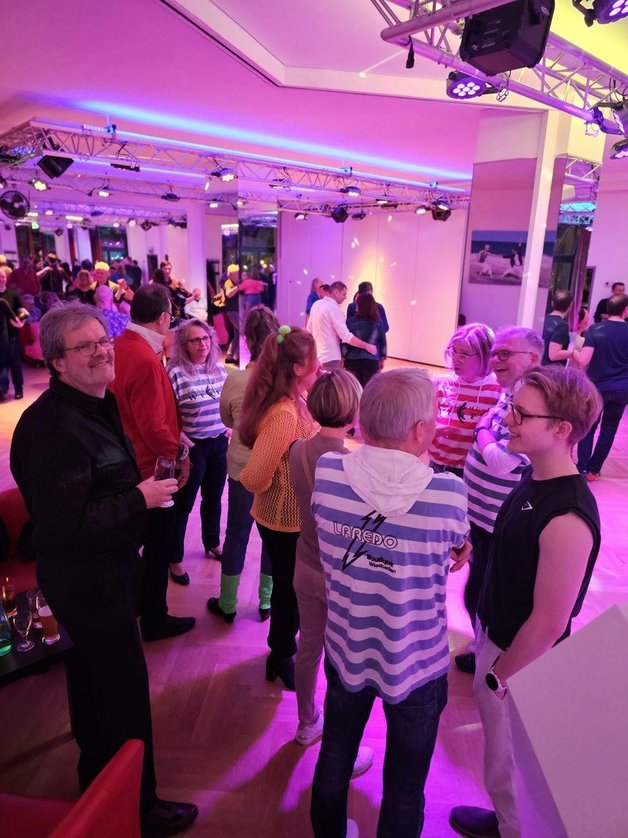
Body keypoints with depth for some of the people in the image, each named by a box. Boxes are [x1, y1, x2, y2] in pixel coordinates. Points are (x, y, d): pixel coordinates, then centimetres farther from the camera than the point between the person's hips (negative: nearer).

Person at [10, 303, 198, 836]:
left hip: (102, 568, 10)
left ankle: (97, 773, 50)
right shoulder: (55, 427, -27)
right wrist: (140, 499, -23)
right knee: (125, 682, 3)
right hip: (85, 578, -10)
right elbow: (63, 522, -30)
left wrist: (145, 483, 3)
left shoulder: (97, 404, 5)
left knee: (91, 669, 26)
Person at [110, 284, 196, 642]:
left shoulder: (121, 346, 0)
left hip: (130, 462, 9)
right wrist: (180, 454, -12)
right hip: (153, 466, -9)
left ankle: (138, 601, 46)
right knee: (158, 546, 9)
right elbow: (154, 427, -27)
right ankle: (154, 620, 27)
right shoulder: (146, 361, -28)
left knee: (141, 538, 26)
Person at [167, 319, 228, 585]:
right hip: (192, 447, -5)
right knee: (183, 503, 7)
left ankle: (212, 543, 42)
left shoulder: (220, 369, 2)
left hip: (219, 443, 6)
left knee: (213, 497, 20)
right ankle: (175, 559, 24)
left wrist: (228, 428, 7)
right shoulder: (175, 372, -16)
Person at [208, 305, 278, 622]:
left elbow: (227, 420, 3)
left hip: (242, 468, 0)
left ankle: (227, 604, 32)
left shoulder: (235, 380, -16)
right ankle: (267, 602, 33)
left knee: (237, 534, 16)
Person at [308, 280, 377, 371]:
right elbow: (346, 336, -22)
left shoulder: (316, 304, 8)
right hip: (330, 357, -9)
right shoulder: (334, 308, -17)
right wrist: (366, 346, -17)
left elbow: (309, 329, 16)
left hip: (316, 355, 9)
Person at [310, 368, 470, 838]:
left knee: (335, 758, 29)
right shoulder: (448, 493, -27)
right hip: (416, 665, -3)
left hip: (347, 652, 4)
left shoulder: (326, 473, -19)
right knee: (404, 786, 22)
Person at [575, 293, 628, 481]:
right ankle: (593, 470, 17)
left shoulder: (595, 330, -9)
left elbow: (583, 360, -16)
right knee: (609, 429, 12)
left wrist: (573, 352, 3)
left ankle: (582, 468, 9)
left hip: (597, 387, -1)